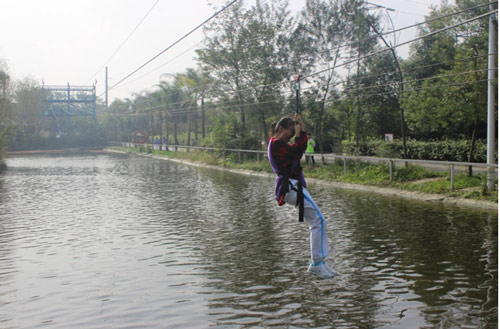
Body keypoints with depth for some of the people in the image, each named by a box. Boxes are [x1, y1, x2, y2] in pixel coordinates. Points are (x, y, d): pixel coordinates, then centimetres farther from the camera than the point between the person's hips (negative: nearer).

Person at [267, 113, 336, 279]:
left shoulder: (276, 144, 20)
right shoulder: (276, 144, -11)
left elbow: (302, 147, 19)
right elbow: (296, 151, -20)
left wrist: (302, 129, 12)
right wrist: (298, 133, -9)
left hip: (290, 187, 11)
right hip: (292, 186, -11)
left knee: (316, 222, 11)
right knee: (318, 220, -12)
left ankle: (317, 263, 14)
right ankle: (317, 263, -9)